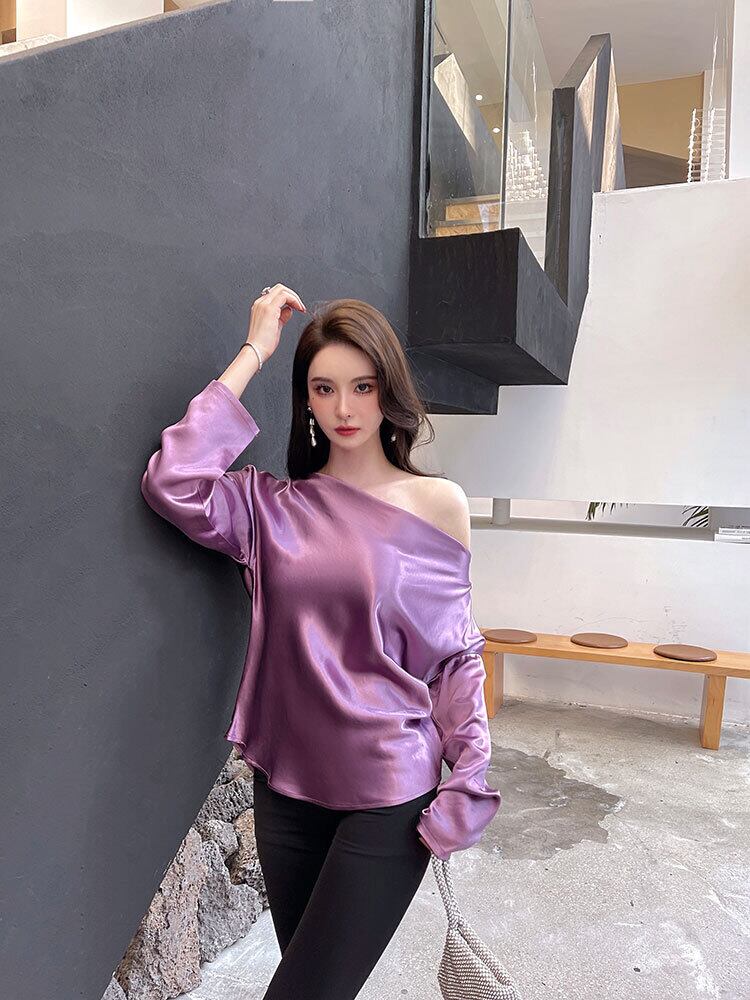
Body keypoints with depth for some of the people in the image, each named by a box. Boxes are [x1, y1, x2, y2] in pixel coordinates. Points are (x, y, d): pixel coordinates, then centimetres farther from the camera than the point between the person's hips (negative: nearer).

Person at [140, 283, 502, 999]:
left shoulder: (437, 504, -5)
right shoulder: (273, 506, -1)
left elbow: (457, 655, -1)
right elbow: (173, 483, -19)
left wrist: (467, 782, -4)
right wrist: (252, 353, -12)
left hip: (391, 793, -2)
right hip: (287, 785, 3)